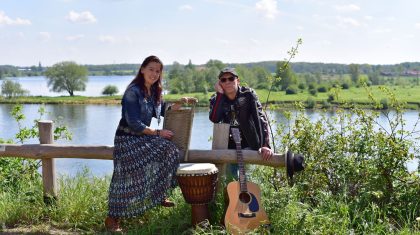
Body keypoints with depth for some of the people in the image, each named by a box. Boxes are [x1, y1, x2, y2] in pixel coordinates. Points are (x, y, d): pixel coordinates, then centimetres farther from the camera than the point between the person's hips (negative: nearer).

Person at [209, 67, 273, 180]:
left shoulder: (248, 94, -9)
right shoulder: (216, 99, -1)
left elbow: (261, 118, -18)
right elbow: (214, 119, -21)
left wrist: (266, 145, -30)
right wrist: (220, 94, -21)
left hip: (248, 145, -3)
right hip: (228, 147, 3)